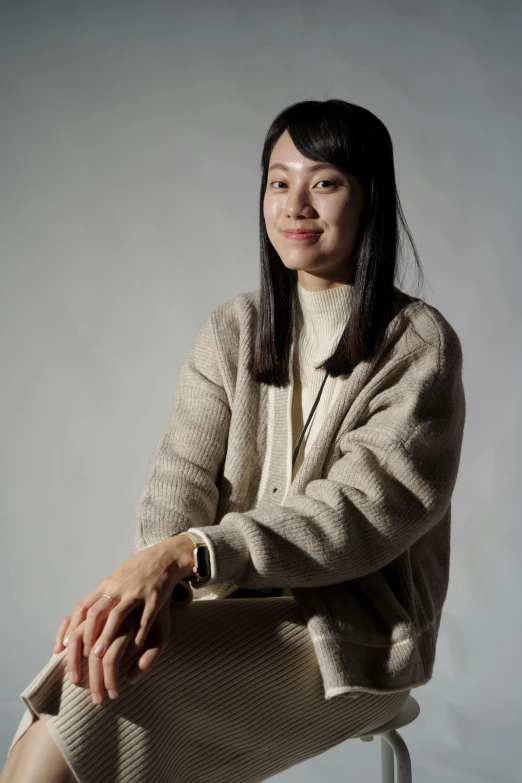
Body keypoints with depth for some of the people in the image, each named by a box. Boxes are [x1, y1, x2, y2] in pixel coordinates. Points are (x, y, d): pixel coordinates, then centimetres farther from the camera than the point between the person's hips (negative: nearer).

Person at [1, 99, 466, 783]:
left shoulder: (418, 344, -5)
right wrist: (154, 585, -25)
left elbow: (366, 507, -17)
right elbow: (182, 473, -3)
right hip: (233, 607, 4)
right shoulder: (233, 331, 10)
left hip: (354, 632, -4)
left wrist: (187, 553, -30)